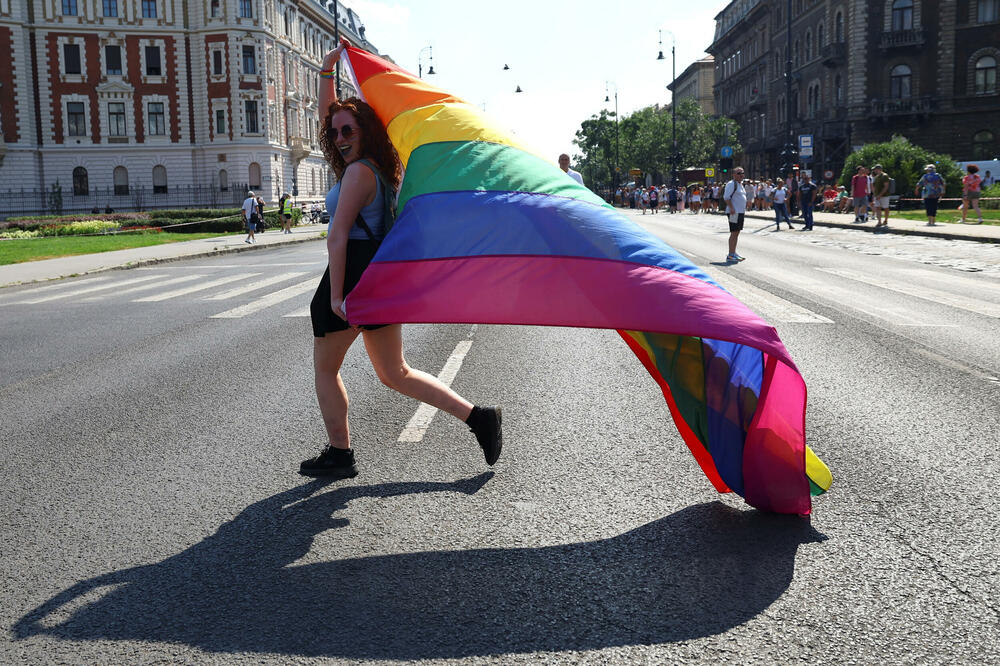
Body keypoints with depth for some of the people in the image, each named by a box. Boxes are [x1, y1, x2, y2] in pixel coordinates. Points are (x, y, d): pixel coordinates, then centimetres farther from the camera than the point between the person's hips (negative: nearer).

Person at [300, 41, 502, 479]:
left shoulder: (358, 171, -12)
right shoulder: (376, 164, 14)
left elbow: (338, 237, -19)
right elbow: (328, 114, 27)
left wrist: (336, 295, -21)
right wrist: (327, 71, 21)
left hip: (355, 271, -9)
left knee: (325, 367, 9)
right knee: (394, 374, 13)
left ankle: (339, 455, 16)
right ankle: (477, 417, 6)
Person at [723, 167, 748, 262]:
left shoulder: (740, 184, 20)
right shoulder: (731, 184, -11)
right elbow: (726, 197, -19)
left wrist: (744, 210, 23)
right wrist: (731, 208, -26)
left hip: (740, 212, 10)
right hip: (734, 212, -10)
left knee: (737, 233, 12)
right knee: (734, 233, -11)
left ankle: (734, 253, 18)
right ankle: (730, 256, -11)